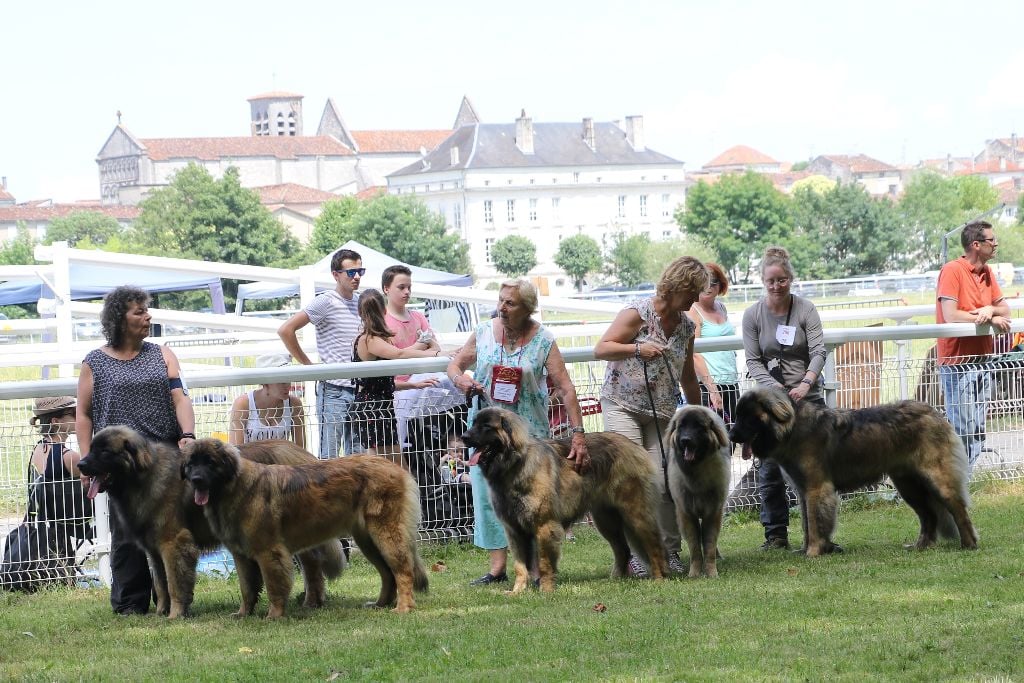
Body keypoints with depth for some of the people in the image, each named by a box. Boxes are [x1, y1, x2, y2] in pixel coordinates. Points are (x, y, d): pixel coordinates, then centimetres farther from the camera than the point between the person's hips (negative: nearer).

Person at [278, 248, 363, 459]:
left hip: (359, 390, 7)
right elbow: (285, 330, -13)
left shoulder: (361, 302, 12)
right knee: (328, 456, -5)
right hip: (333, 391, -7)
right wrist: (308, 364, -8)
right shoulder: (326, 302, -8)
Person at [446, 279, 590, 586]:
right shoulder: (484, 332, -1)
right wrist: (459, 379, -14)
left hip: (529, 429, -3)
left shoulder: (543, 340, -9)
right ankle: (497, 567, 2)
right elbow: (455, 364, 11)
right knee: (487, 494, -1)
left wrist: (578, 433, -18)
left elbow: (565, 388, -12)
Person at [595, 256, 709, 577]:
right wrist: (637, 349, -26)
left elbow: (688, 377, 21)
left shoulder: (686, 325, 9)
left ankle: (669, 552, 6)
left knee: (664, 482, -4)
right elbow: (601, 349, -13)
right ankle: (634, 554, -9)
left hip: (662, 412, 5)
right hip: (623, 406, -5)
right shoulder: (638, 312, -10)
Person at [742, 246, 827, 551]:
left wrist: (806, 383, -25)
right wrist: (775, 388, -18)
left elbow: (818, 352, -8)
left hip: (807, 398, -1)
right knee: (770, 469, 0)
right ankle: (776, 534, 7)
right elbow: (753, 361, -2)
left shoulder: (805, 309, -1)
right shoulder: (753, 314, 0)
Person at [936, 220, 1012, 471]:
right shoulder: (952, 270, -12)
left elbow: (1005, 309, 13)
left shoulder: (987, 272, 11)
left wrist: (990, 310, -11)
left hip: (981, 362, 8)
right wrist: (991, 319, -13)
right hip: (957, 363, -7)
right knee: (963, 430, -9)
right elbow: (950, 316, -20)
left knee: (978, 432, 7)